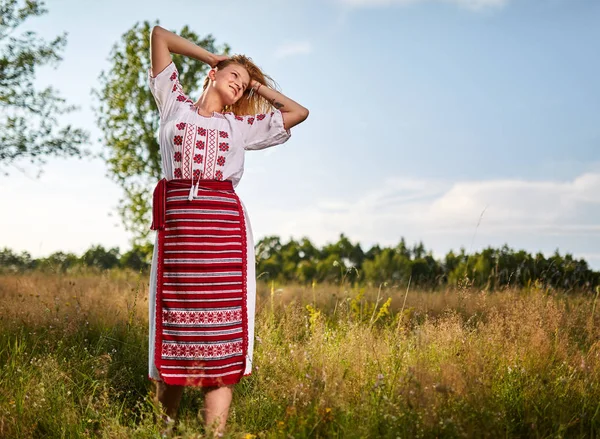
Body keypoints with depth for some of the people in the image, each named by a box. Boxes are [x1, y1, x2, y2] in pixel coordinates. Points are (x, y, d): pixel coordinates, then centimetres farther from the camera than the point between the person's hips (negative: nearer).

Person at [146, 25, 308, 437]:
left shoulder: (242, 125, 22)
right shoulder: (175, 104, 18)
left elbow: (300, 112, 25)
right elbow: (160, 34, 21)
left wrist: (262, 88, 29)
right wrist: (211, 56, 28)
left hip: (225, 225, 1)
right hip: (176, 227, -1)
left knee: (222, 339, -6)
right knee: (174, 333, 1)